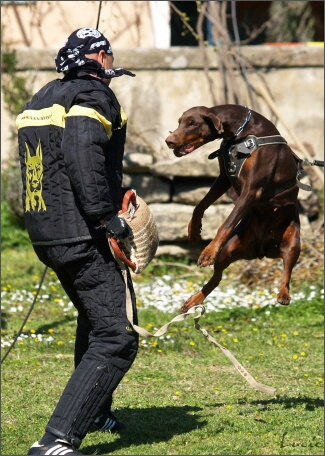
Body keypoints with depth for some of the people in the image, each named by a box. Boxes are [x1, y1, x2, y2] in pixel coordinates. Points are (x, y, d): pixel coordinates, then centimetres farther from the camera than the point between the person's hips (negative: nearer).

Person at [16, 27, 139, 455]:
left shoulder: (41, 99, 16)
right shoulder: (93, 97, -10)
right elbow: (82, 154, -27)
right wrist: (106, 215, -25)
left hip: (45, 234, 10)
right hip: (82, 238, -10)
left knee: (95, 316, 32)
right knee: (116, 338, -13)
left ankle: (95, 412, 48)